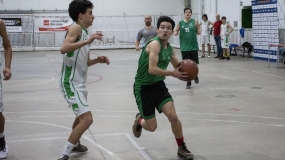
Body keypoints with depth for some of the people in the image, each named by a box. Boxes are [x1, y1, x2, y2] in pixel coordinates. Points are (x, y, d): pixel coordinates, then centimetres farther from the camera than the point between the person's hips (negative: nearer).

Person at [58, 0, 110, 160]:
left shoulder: (85, 34, 14)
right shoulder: (76, 28, -14)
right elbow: (64, 49, -32)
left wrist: (98, 60, 3)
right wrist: (87, 42, -37)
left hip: (80, 83, 10)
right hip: (71, 83, -10)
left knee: (81, 116, 28)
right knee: (87, 119, -17)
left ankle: (74, 144, 49)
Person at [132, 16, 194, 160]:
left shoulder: (170, 49, 3)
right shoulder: (155, 44, -22)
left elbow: (178, 66, 18)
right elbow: (152, 69, -30)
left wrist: (184, 71, -5)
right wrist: (173, 74, -27)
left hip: (159, 85, 6)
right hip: (143, 87, -6)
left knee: (173, 116, -9)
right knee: (152, 127, 1)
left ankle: (182, 148, 9)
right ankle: (139, 120, 37)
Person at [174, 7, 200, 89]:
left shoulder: (195, 22, 1)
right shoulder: (180, 23, 3)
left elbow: (198, 31, 7)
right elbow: (175, 31, 11)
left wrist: (199, 31, -16)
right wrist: (175, 33, -11)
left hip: (194, 46, -1)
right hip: (184, 47, 1)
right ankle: (188, 82, 15)